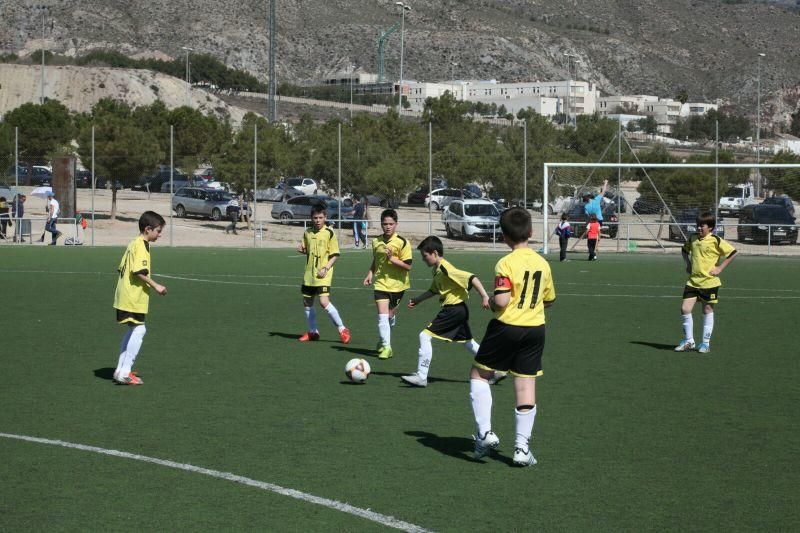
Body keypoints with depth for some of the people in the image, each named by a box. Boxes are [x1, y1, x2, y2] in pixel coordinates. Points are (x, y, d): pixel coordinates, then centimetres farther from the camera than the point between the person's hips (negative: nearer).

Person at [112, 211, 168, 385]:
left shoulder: (133, 244, 15)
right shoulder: (141, 246, -14)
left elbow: (121, 268, 19)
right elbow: (139, 272, -24)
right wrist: (155, 286, -17)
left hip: (125, 297, 11)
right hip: (134, 299, -11)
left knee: (132, 331, 18)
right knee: (138, 331, -8)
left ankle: (121, 369, 22)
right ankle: (125, 373, -9)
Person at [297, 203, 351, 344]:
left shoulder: (329, 233, -8)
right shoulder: (307, 233, 8)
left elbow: (335, 255, -7)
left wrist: (325, 268, -18)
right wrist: (302, 250, -2)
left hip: (323, 275, -6)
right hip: (309, 274, 6)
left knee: (324, 301, -18)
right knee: (307, 302, 9)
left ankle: (342, 329, -6)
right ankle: (313, 331, 25)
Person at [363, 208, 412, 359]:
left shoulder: (402, 242, -11)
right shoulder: (376, 242, 3)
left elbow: (408, 266, -13)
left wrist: (392, 258, -24)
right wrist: (370, 274, 6)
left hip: (397, 284, -2)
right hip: (381, 283, 2)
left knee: (390, 315, 12)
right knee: (382, 316, -12)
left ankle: (383, 341, 36)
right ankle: (386, 347, -7)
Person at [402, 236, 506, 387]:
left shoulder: (446, 269, -19)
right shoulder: (437, 270, 11)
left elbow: (471, 278, -25)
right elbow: (434, 290, 28)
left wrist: (484, 296, -29)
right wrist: (417, 300, 24)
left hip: (453, 310, -10)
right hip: (460, 310, 10)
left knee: (425, 336, -10)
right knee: (468, 342, 20)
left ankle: (421, 376, -10)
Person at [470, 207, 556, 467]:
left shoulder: (506, 264, -14)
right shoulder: (543, 263, 5)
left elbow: (502, 301, -23)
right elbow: (549, 299, 15)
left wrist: (490, 301, -2)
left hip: (506, 327, -5)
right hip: (535, 328, 5)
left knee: (479, 375, 13)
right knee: (526, 386, 5)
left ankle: (485, 433, 5)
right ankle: (522, 447, 5)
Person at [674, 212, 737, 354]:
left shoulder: (715, 241, -10)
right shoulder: (692, 238, 7)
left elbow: (732, 252, -9)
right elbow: (685, 250, 28)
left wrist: (720, 268, -10)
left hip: (710, 282, -5)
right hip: (693, 281, 5)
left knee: (707, 311, 5)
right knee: (685, 309, -4)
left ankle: (706, 343, 15)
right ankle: (689, 341, 10)